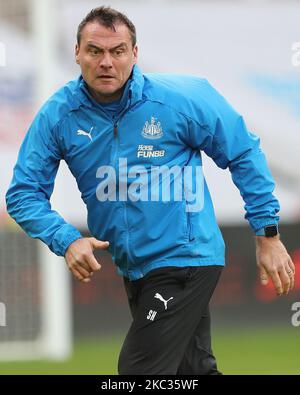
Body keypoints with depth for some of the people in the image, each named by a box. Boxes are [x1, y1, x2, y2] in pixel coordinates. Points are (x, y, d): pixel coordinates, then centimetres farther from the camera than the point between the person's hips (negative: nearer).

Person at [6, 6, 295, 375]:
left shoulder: (183, 99, -15)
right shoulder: (58, 115, -7)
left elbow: (244, 154, -5)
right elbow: (24, 192, -5)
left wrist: (268, 236, -5)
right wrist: (67, 240, -23)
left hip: (185, 259, -5)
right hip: (132, 270, 5)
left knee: (139, 372, -15)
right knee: (195, 370, 20)